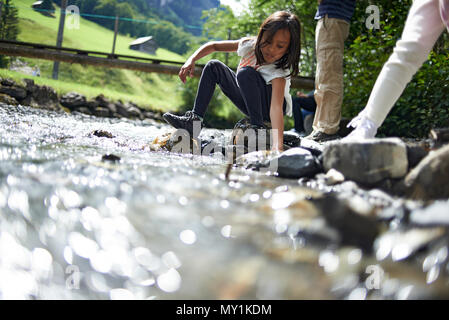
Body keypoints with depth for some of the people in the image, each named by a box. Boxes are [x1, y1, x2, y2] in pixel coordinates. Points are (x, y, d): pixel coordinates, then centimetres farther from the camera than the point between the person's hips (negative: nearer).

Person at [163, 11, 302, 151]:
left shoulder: (279, 71, -32)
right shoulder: (250, 45, -17)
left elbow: (276, 107, -46)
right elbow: (213, 45, -6)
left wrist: (277, 146, -60)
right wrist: (192, 60, -23)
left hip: (267, 106, -6)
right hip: (249, 102, 6)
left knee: (246, 73, -33)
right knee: (214, 66, -7)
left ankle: (258, 128, -26)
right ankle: (194, 119, -10)